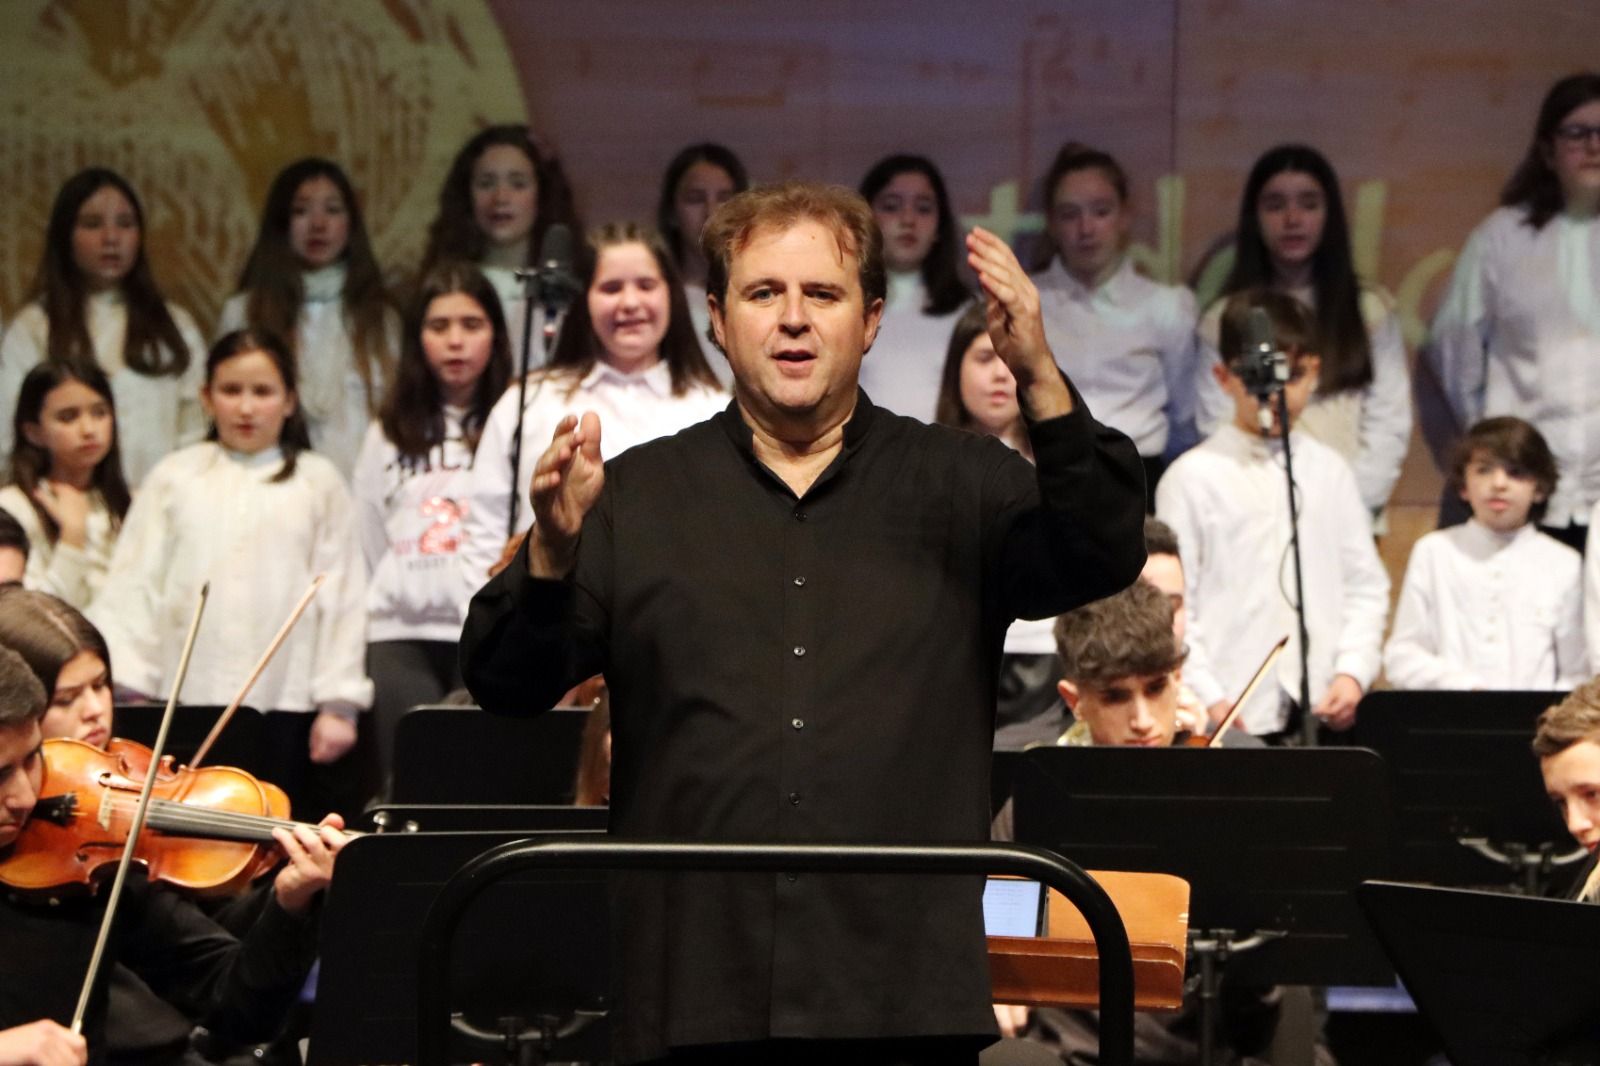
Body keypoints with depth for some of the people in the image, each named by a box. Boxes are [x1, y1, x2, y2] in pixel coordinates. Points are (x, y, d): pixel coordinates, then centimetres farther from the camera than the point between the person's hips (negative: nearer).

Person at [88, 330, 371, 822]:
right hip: (189, 705, 1)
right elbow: (134, 587, 4)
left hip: (288, 707, -1)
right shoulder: (174, 478, 8)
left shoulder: (318, 483, 6)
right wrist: (124, 691, -4)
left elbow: (342, 596, 3)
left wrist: (339, 703, -3)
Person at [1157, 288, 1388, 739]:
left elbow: (1365, 585, 14)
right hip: (1234, 718, -3)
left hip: (1324, 713, 3)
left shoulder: (1329, 471, 12)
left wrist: (1352, 673, -1)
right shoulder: (1194, 477, 0)